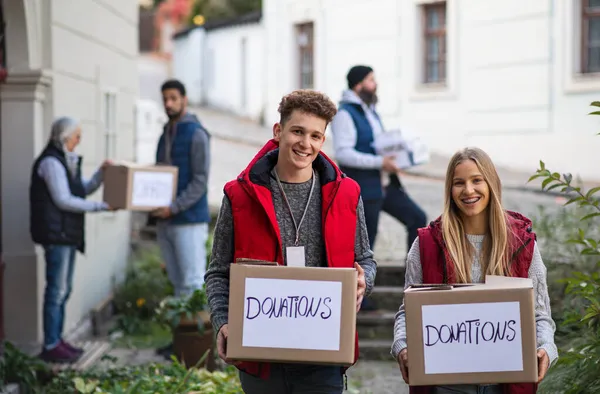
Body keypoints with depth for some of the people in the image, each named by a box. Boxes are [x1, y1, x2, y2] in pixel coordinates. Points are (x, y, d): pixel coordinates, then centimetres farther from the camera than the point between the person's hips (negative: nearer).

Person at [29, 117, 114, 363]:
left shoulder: (67, 161, 17)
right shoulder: (51, 162, -13)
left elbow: (83, 189, 23)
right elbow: (64, 200, -18)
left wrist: (101, 173, 6)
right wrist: (101, 207, -16)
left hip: (68, 234, 10)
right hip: (56, 233, -10)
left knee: (63, 289, 13)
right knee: (57, 290, -7)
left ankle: (57, 340, 20)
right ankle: (51, 346, -2)